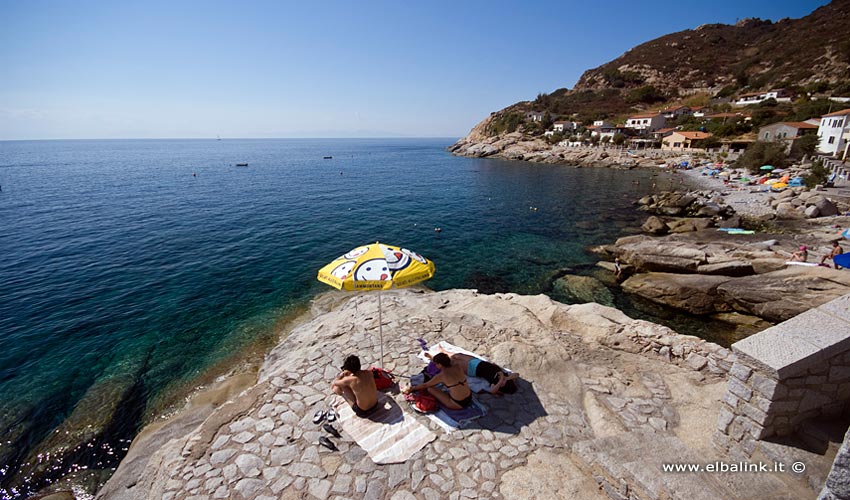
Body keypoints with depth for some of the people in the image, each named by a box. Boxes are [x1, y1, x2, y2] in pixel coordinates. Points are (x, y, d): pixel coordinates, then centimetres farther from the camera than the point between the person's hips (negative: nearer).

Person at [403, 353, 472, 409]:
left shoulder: (441, 376, -16)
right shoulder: (457, 366, -4)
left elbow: (425, 385, -1)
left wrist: (412, 388, 17)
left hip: (458, 404, -6)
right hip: (469, 398, 7)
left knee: (430, 389, -1)